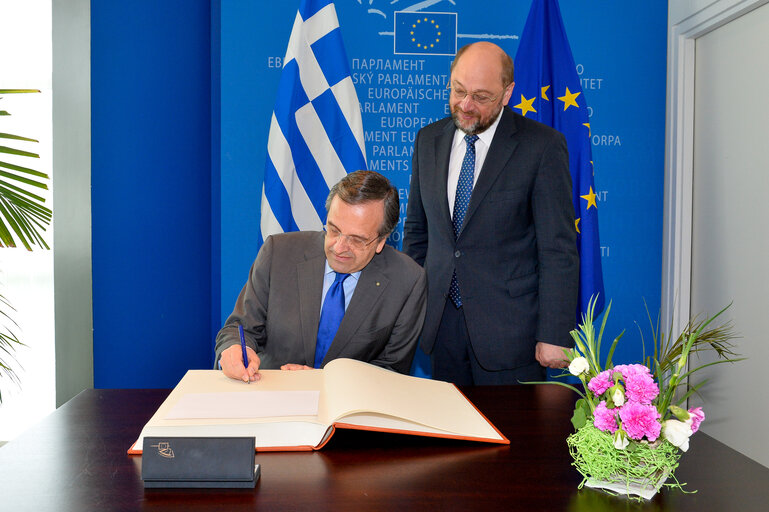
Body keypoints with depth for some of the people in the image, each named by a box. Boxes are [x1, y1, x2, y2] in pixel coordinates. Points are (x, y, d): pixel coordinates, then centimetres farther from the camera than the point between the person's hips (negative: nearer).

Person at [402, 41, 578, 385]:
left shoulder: (543, 146, -9)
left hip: (508, 329, -4)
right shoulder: (428, 140, 7)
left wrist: (554, 336, -12)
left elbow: (559, 249, -10)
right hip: (442, 322, 4)